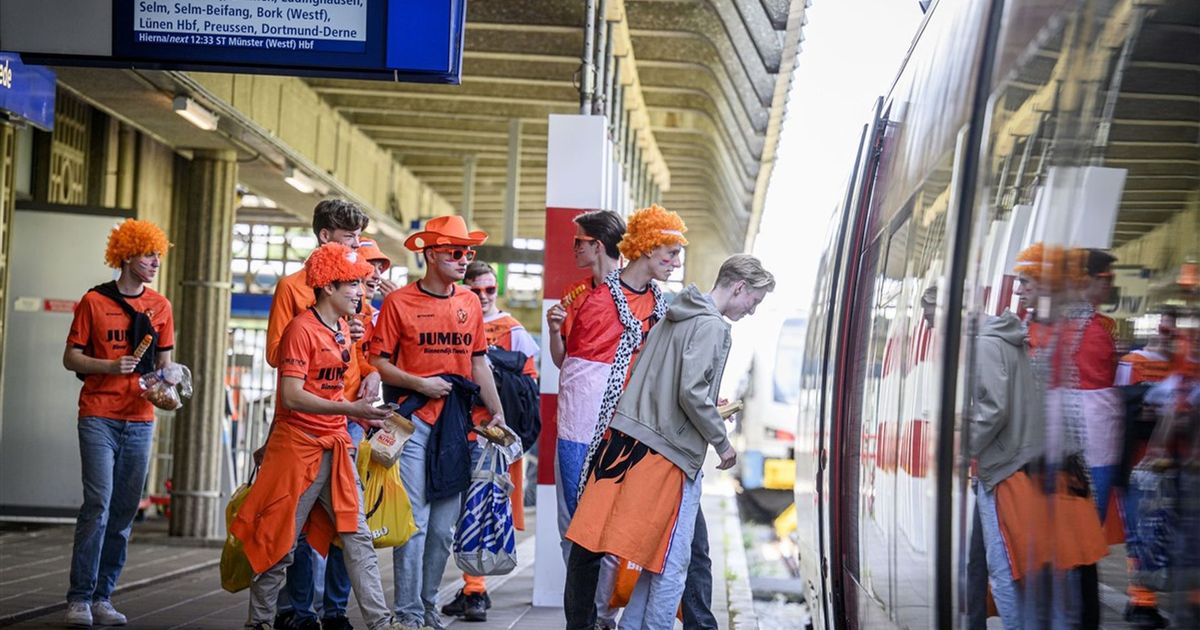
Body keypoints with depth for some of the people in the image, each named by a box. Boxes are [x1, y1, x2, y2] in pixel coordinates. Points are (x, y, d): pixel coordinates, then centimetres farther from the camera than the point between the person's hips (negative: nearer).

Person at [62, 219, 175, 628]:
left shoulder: (160, 306, 10)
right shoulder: (94, 301, 0)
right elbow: (71, 358, 0)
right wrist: (109, 366, -16)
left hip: (140, 419, 4)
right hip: (98, 417, -4)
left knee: (125, 511, 3)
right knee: (98, 503, -13)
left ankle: (103, 597, 10)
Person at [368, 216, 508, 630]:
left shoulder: (470, 304, 12)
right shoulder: (398, 302, -3)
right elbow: (379, 362, -2)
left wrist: (496, 411, 9)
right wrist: (418, 383, -14)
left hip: (458, 421, 5)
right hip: (414, 420, -5)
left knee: (445, 524, 9)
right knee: (414, 521, -6)